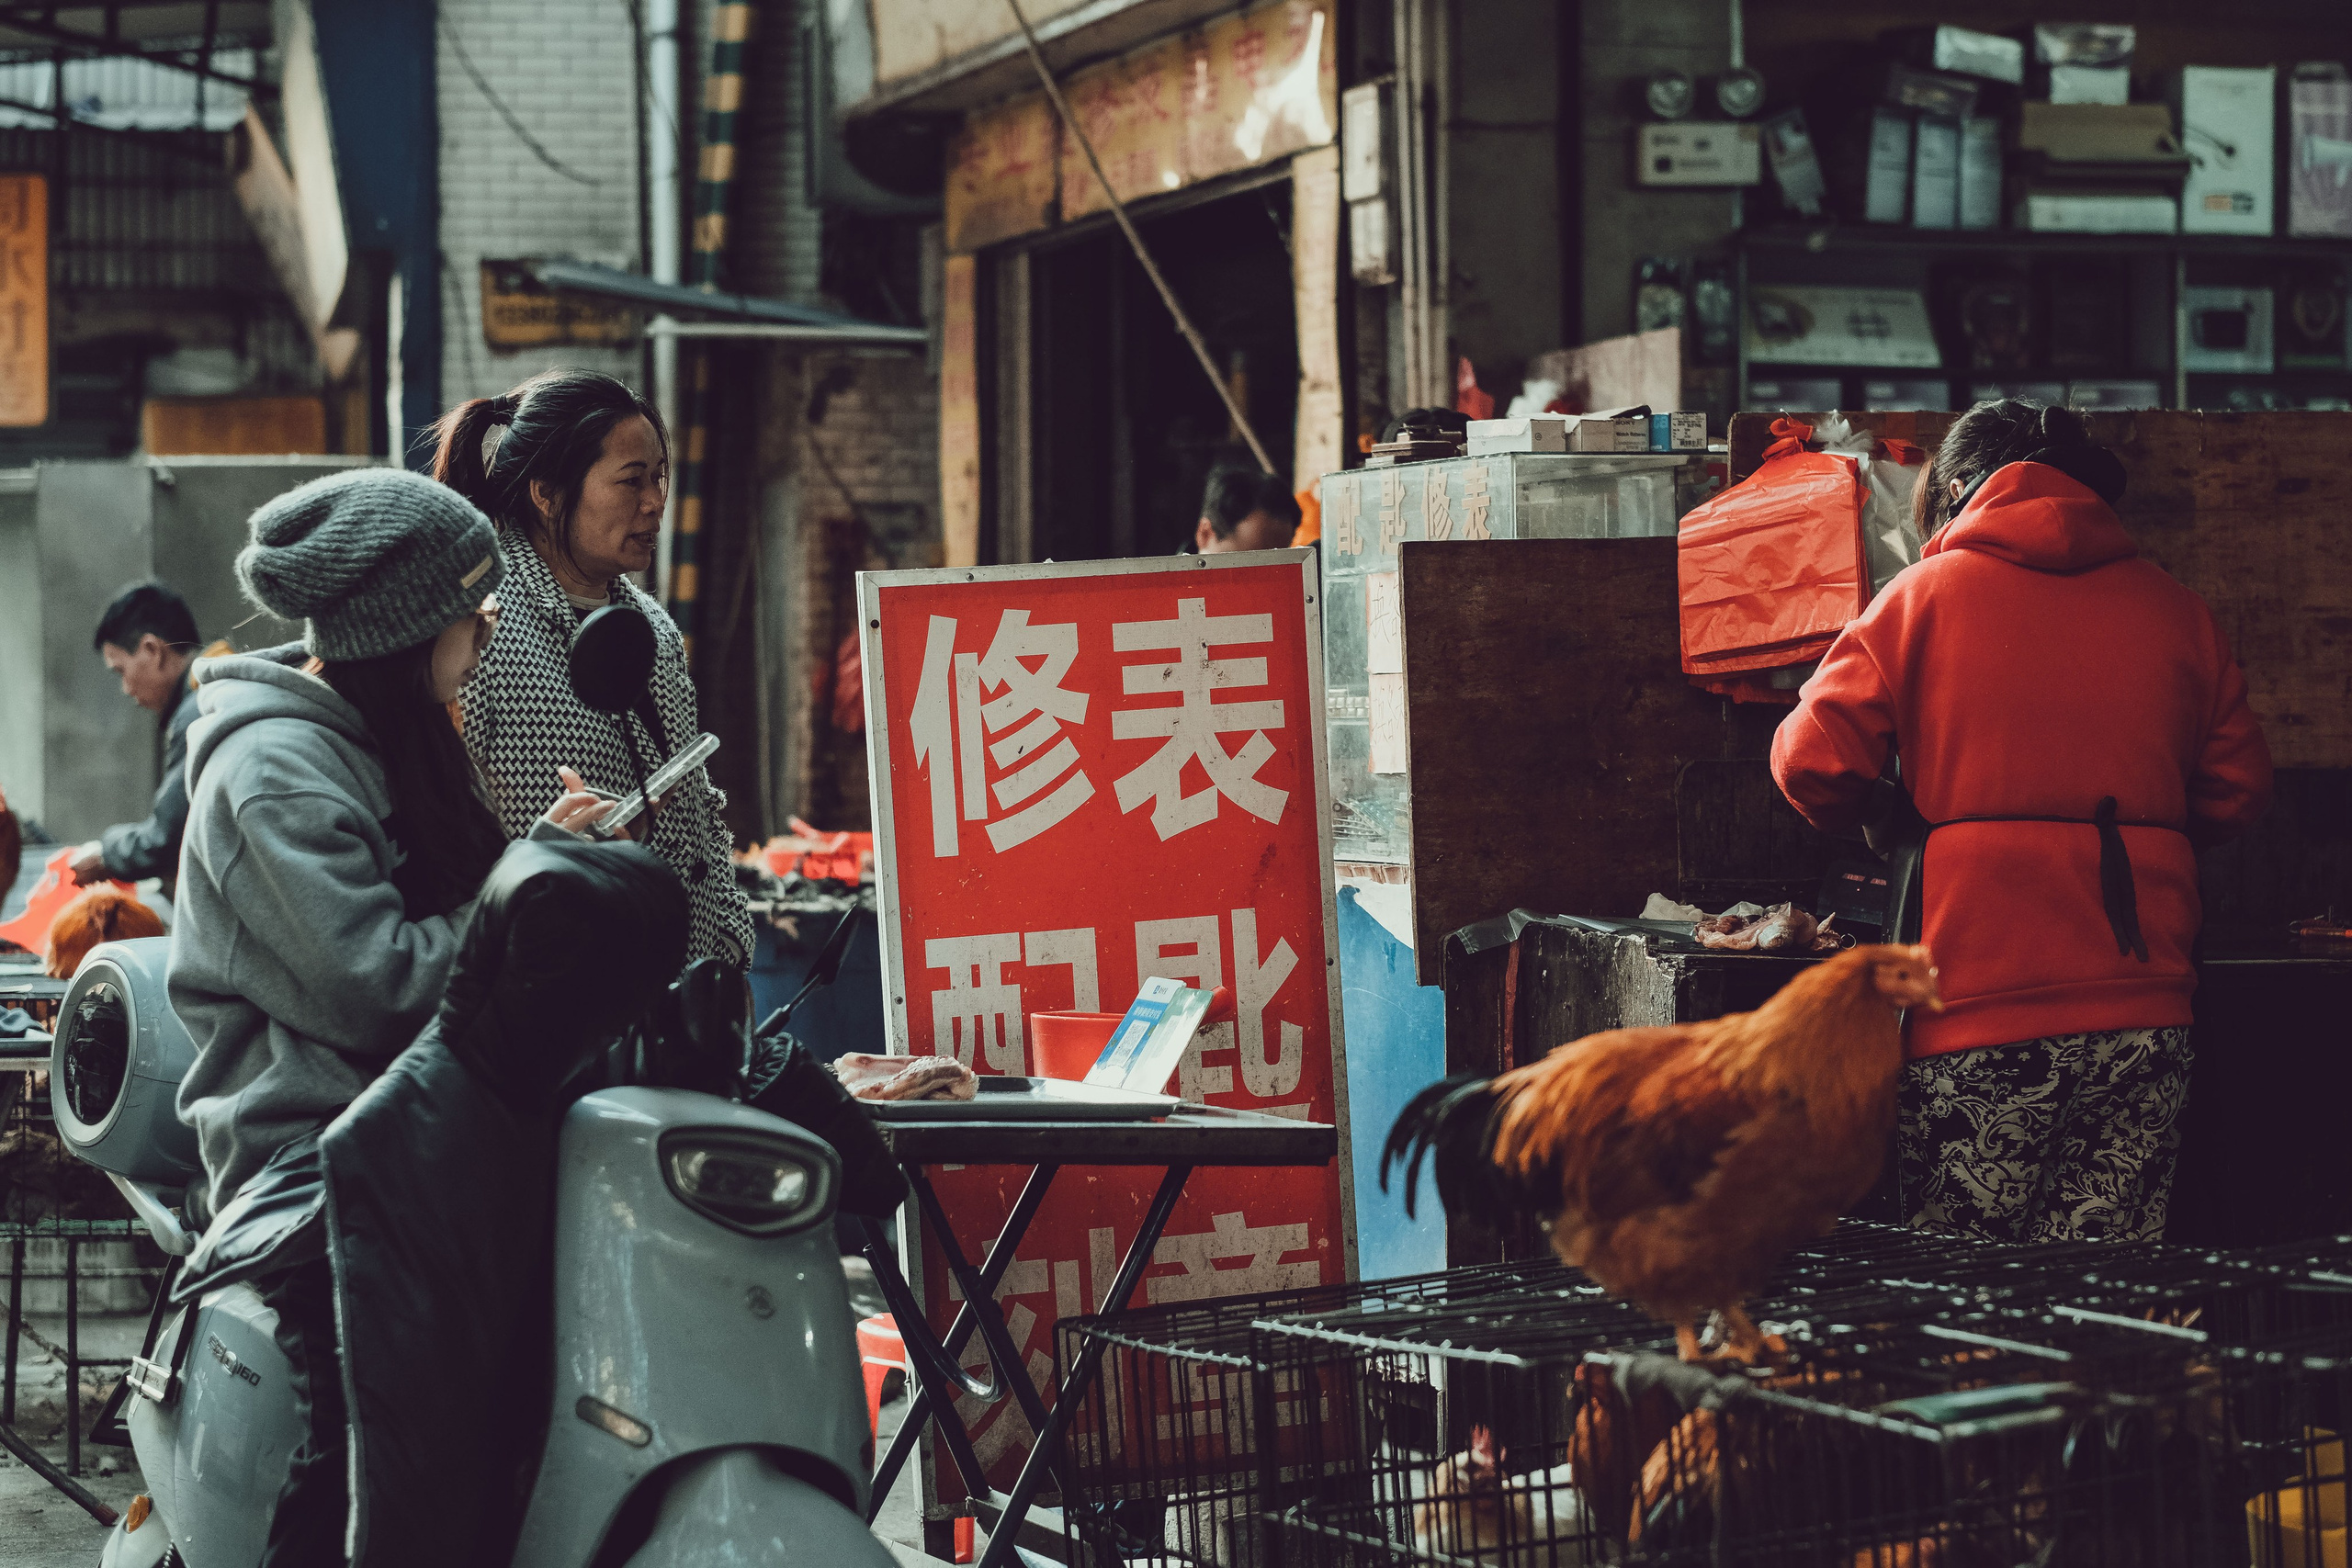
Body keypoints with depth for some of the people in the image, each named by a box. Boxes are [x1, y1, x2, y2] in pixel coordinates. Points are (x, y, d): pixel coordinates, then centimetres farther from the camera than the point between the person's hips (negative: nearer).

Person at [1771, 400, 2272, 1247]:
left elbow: (1812, 762, -2)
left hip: (1984, 995, -3)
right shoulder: (2174, 609, 13)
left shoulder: (1926, 595, 4)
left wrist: (1875, 824, 19)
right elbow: (2238, 788, 15)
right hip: (2143, 1007, 3)